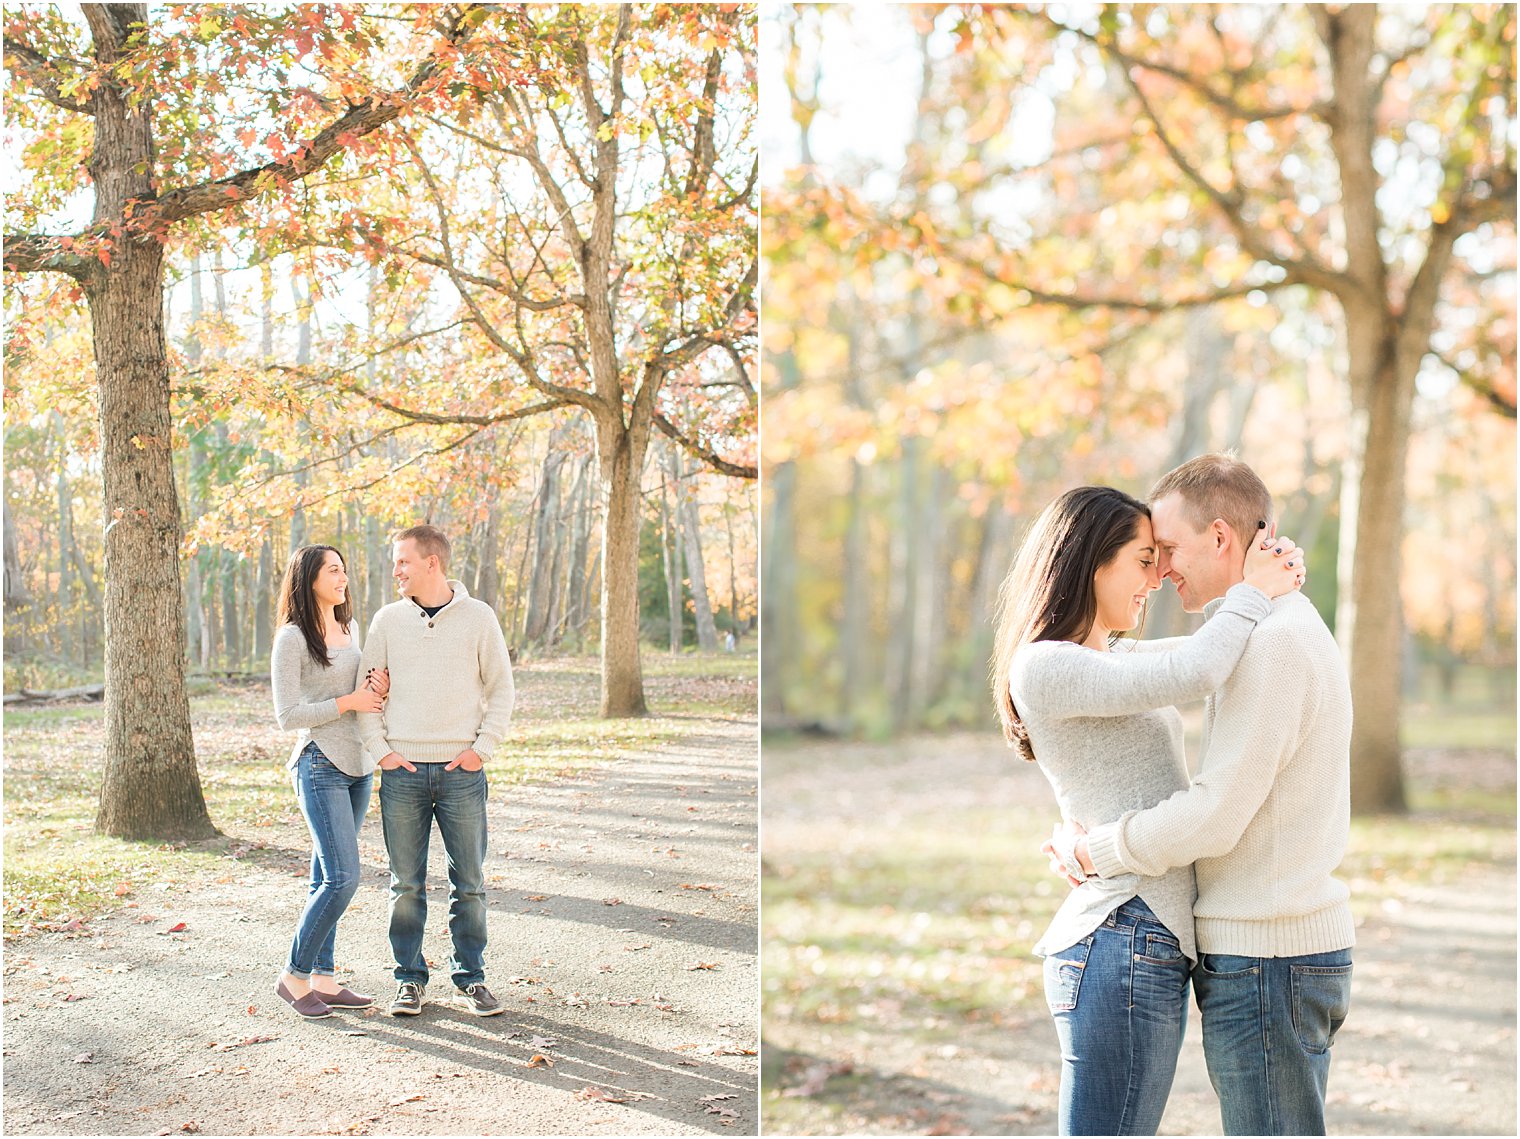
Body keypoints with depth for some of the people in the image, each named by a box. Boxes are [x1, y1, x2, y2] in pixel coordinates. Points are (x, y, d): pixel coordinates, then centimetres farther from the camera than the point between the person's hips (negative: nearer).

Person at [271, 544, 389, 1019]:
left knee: (327, 879, 10)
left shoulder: (349, 629, 14)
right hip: (320, 766, -7)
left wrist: (380, 687, -1)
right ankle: (295, 976, 1)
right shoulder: (293, 638, -9)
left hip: (358, 766, 7)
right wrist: (349, 701, -14)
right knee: (342, 878, -12)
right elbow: (288, 714, -13)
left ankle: (323, 979, 13)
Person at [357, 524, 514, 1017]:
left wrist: (482, 748, -4)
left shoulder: (478, 617, 2)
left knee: (470, 883, 4)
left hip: (461, 772, -1)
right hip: (402, 771, 1)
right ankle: (410, 979, 15)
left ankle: (471, 978, 15)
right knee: (406, 885, 5)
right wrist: (380, 749, -1)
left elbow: (501, 689, 6)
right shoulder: (388, 620, 6)